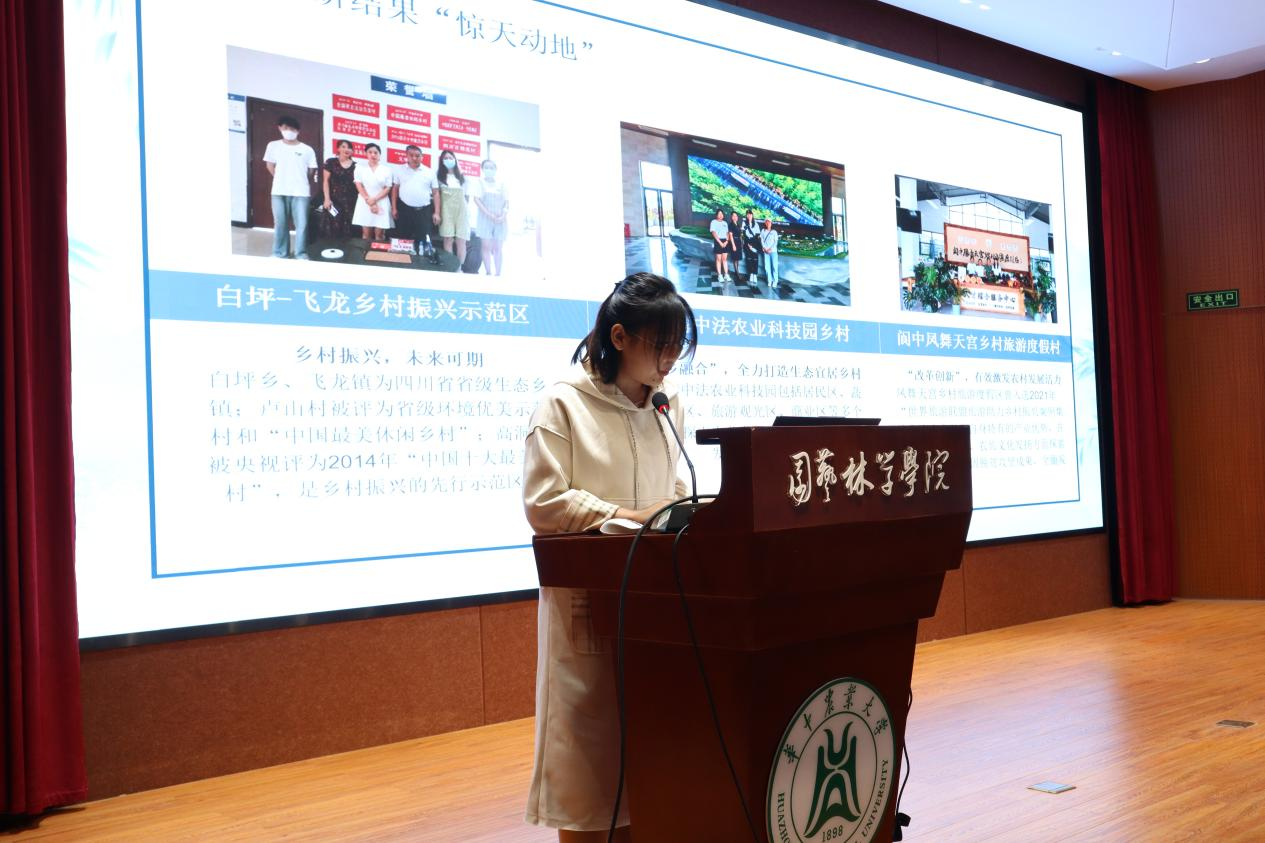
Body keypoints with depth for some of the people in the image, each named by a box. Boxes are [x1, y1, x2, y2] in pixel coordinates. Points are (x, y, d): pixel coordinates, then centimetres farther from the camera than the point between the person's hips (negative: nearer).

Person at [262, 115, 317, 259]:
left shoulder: (307, 150, 1)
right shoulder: (273, 146, 6)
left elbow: (312, 172, 6)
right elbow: (270, 165, 15)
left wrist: (299, 182, 10)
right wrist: (281, 180, 10)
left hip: (301, 192, -1)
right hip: (279, 192, 1)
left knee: (301, 224, -4)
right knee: (280, 224, 7)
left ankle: (301, 255, 4)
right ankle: (280, 254, 16)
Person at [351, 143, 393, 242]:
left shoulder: (386, 169, 5)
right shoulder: (360, 167, 5)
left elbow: (387, 189, 0)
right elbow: (359, 186, -1)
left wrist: (374, 199, -14)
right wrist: (369, 202, -11)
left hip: (381, 204, 0)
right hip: (365, 204, 0)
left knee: (379, 235, -1)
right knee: (367, 235, 2)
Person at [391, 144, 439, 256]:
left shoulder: (429, 172, 4)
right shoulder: (400, 170, 6)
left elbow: (435, 193, 5)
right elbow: (395, 189, 11)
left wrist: (436, 213, -1)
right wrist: (394, 208, 4)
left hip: (424, 211, -1)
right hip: (405, 210, 1)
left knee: (424, 240, -3)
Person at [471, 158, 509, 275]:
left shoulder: (501, 184, 11)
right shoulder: (480, 182, 4)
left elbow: (506, 202, 8)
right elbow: (477, 200, -6)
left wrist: (503, 216, -11)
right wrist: (490, 215, -15)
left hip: (500, 220, 2)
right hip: (485, 218, -2)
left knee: (497, 248, 0)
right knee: (487, 247, -7)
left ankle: (498, 274, -1)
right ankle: (489, 273, -8)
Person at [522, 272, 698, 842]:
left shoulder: (668, 405, 11)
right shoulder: (564, 403, -9)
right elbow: (542, 504, -12)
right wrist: (628, 517, -18)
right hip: (589, 597, -5)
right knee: (589, 742, 1)